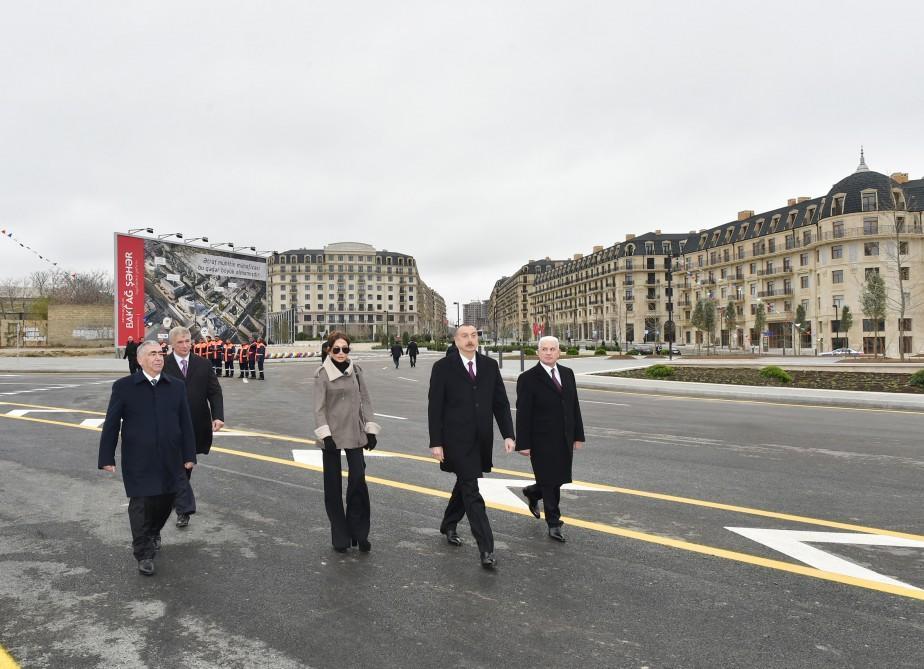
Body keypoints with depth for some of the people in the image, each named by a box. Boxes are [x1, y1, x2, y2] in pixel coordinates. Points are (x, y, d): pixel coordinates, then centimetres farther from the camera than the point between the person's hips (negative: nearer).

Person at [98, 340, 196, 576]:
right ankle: (144, 554, 16)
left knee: (165, 501, 12)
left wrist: (189, 455, 5)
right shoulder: (124, 387, -3)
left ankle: (153, 533, 42)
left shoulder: (176, 387, 5)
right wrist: (107, 458, -2)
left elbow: (185, 423, 7)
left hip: (169, 461, 3)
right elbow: (111, 424, 0)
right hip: (138, 462, -3)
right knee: (141, 505, 1)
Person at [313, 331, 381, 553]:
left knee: (358, 480, -7)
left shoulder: (356, 370, 5)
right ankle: (340, 536, 18)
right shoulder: (322, 374, -5)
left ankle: (359, 532, 8)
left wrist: (371, 430, 4)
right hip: (332, 435, -2)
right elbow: (319, 407, -7)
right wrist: (325, 434, -15)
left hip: (354, 434, 2)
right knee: (333, 485, 6)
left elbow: (365, 401, 7)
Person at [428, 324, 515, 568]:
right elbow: (434, 408, -6)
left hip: (481, 440, 5)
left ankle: (448, 525, 42)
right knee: (472, 492, -8)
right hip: (457, 440, -5)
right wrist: (436, 443, -10)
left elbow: (501, 403, 6)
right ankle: (487, 550, -7)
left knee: (464, 484, 19)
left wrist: (508, 434, -3)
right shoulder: (443, 367, -6)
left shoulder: (490, 366, 6)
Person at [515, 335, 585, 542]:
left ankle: (532, 493, 41)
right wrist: (523, 444, -13)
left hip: (564, 440, 6)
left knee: (558, 479, 12)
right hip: (542, 441, -6)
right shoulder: (528, 378, -10)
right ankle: (553, 524, 18)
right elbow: (523, 414, -11)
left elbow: (574, 406, 11)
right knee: (550, 482, 2)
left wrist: (578, 435, 8)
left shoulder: (567, 374, 8)